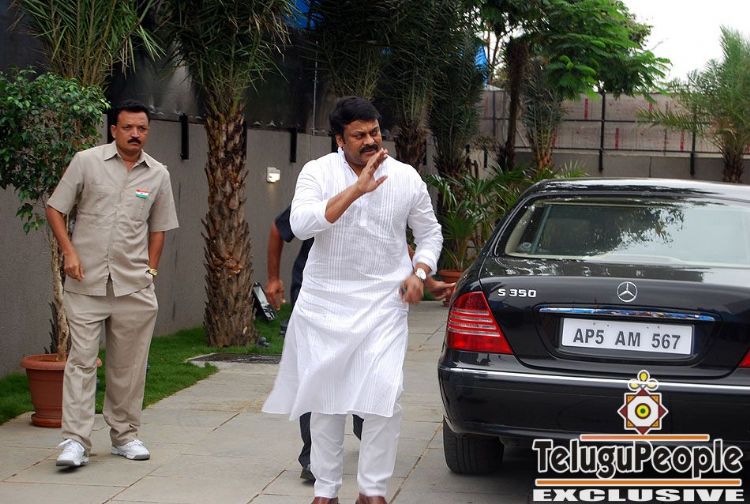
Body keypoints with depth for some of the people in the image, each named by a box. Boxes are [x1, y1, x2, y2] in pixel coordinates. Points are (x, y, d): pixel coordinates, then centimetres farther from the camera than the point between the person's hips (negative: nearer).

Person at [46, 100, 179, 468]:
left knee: (128, 364, 8)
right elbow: (55, 209, 3)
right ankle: (75, 440, -6)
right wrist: (69, 252, -8)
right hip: (86, 282, -3)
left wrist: (150, 271, 10)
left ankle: (125, 435, 20)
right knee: (82, 358, -7)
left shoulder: (158, 175, 9)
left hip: (134, 286, 3)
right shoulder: (86, 162, 0)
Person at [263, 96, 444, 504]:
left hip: (383, 304, 0)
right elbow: (300, 224, -23)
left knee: (383, 396, -12)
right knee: (325, 397, 7)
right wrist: (356, 190, -28)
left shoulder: (406, 178, 1)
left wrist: (419, 272, -6)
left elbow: (429, 234, 13)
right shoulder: (319, 172, -5)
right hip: (324, 304, 0)